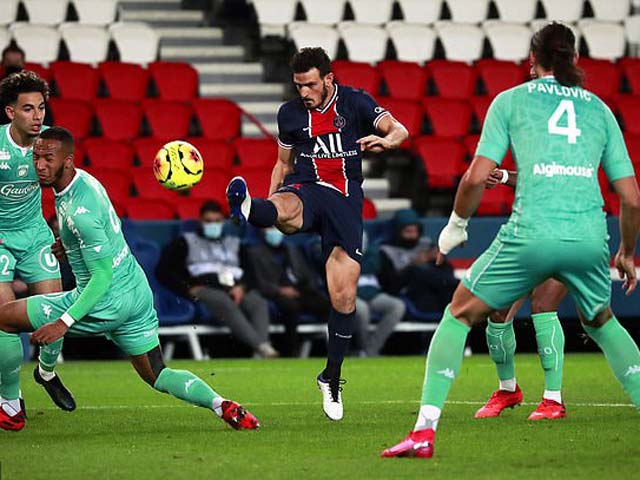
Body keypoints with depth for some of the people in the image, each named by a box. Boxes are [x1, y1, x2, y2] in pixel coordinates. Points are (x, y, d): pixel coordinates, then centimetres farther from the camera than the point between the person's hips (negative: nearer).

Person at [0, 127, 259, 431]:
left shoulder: (80, 211, -25)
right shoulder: (84, 180, 5)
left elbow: (103, 277, -25)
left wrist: (63, 322, -29)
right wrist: (69, 244, 12)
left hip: (106, 303, -10)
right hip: (137, 293, 10)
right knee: (158, 376, 17)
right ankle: (220, 404, -8)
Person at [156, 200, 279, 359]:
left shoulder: (234, 243, 31)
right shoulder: (186, 242, 22)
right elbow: (163, 270, 10)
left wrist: (242, 287, -3)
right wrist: (188, 288, -3)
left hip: (236, 290, 4)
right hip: (205, 289, -4)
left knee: (259, 303, -31)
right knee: (226, 303, -39)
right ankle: (261, 347, -56)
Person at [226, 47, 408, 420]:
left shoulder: (355, 103, 3)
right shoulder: (290, 113, 9)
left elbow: (399, 130, -6)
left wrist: (387, 140, -31)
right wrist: (271, 202, 8)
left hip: (346, 200, 0)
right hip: (305, 189, 0)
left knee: (344, 294, -4)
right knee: (287, 210, -40)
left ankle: (332, 377, 10)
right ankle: (247, 210, -77)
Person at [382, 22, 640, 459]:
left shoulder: (511, 100, 12)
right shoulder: (600, 110, 19)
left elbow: (476, 178, 2)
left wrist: (456, 226, 19)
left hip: (531, 234, -3)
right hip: (589, 238, 3)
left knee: (459, 315, 15)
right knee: (602, 322, 31)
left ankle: (424, 432, 5)